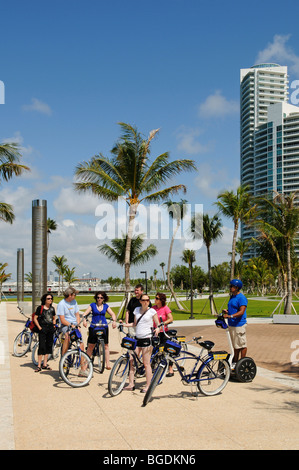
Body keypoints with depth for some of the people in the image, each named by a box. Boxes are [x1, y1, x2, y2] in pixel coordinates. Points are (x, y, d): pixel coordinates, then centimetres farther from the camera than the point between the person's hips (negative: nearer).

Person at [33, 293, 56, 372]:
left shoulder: (52, 308, 11)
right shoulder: (40, 308, -4)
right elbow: (35, 318, -3)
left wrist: (54, 325, 9)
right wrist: (39, 327, -11)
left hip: (50, 329, 5)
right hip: (42, 329, -5)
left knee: (49, 346, 7)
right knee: (41, 346, -9)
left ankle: (45, 364, 17)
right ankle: (39, 366, -4)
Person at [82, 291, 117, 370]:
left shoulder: (106, 306, 9)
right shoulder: (92, 305, 4)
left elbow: (112, 314, 5)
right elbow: (85, 313, -4)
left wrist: (114, 321, -15)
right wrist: (84, 320, -25)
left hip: (104, 327, 2)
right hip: (93, 327, -1)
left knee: (106, 346, 1)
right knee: (90, 346, 0)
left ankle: (108, 363, 4)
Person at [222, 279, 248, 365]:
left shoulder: (242, 298, -16)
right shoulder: (232, 296, 14)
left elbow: (241, 312, -24)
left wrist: (230, 316, -33)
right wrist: (226, 310, 5)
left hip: (239, 324, -10)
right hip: (231, 324, 10)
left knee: (242, 344, -1)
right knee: (235, 345, 18)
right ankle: (235, 362, 27)